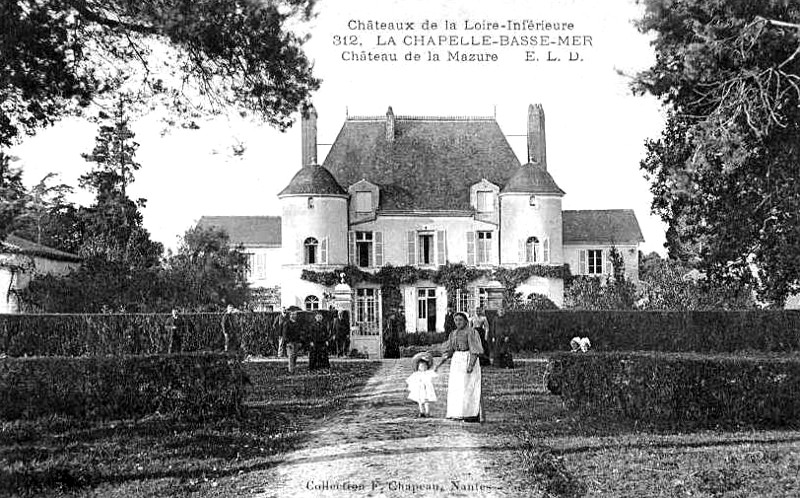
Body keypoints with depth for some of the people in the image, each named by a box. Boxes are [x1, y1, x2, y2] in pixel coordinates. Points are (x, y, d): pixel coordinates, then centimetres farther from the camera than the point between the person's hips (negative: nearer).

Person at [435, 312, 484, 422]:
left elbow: (476, 350, -16)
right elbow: (448, 351, 13)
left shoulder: (471, 332, -9)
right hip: (456, 361, 8)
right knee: (456, 388, 4)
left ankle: (474, 415, -6)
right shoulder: (453, 334, 13)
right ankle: (461, 414, 9)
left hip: (469, 360, -7)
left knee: (469, 388, -9)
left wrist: (471, 364, -27)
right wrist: (440, 363, 3)